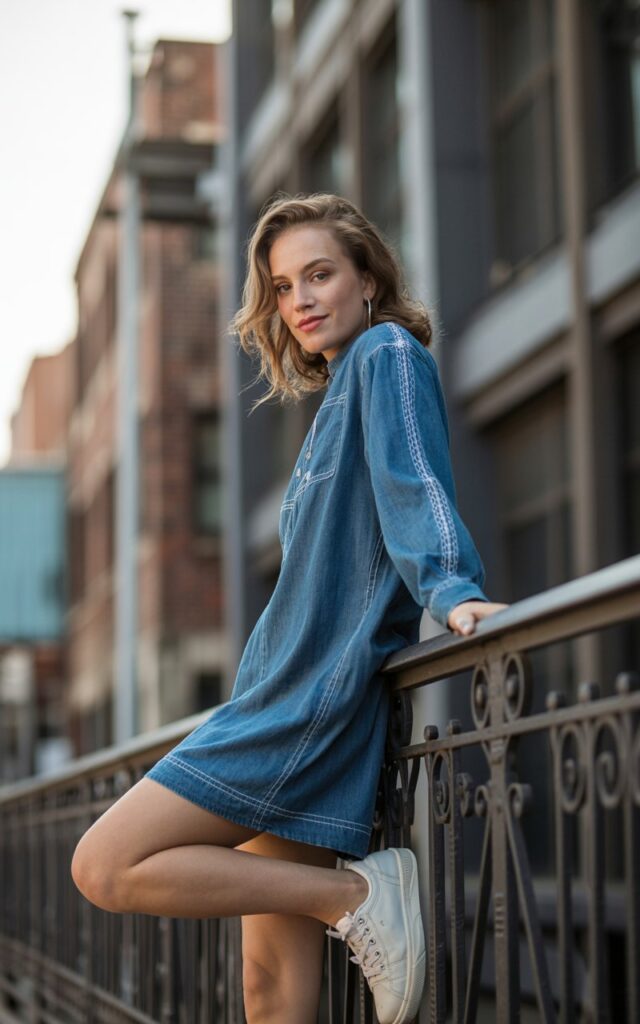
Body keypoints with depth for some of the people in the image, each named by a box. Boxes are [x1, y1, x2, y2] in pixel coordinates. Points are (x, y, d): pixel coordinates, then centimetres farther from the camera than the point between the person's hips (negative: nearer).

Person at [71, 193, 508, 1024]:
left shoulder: (387, 354, -3)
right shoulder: (339, 391, 23)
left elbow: (416, 488, -19)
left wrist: (453, 591, -34)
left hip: (317, 698, -10)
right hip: (293, 699, 10)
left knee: (104, 868, -12)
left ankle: (355, 893, -12)